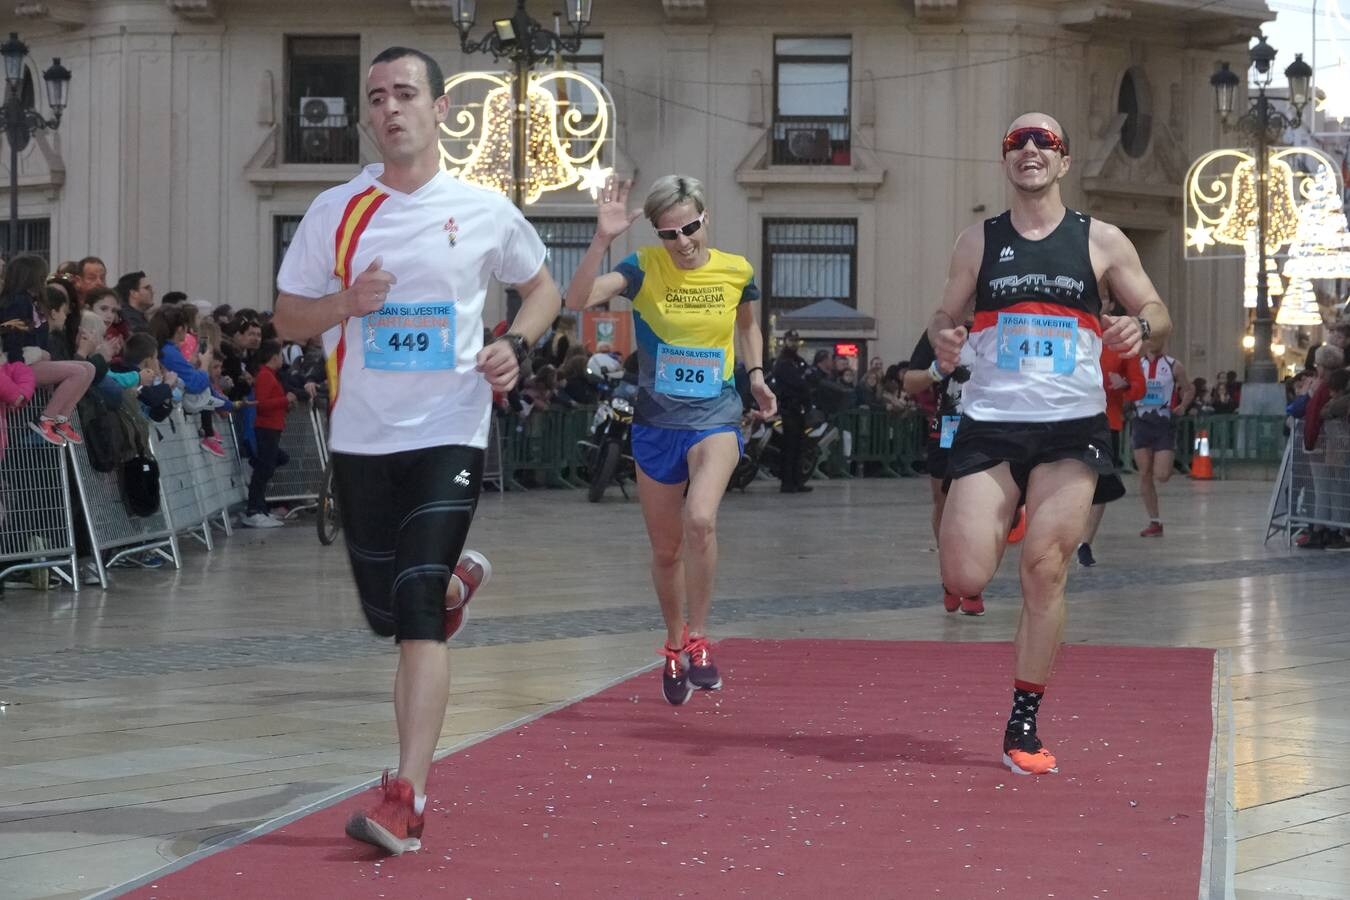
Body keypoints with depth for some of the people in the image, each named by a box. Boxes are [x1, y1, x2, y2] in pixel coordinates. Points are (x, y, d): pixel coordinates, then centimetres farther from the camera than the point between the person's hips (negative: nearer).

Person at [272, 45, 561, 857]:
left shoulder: (484, 211, -1)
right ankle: (459, 579, 49)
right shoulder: (336, 211, 2)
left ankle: (407, 798, -18)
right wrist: (347, 303, -15)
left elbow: (542, 286, 16)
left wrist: (516, 346, -5)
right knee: (386, 612, 13)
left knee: (418, 616, -15)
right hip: (361, 438, 3)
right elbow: (288, 319, 7)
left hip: (448, 433, -3)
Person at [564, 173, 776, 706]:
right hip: (655, 423, 1)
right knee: (666, 550, 12)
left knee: (700, 519, -28)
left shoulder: (736, 272, -3)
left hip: (715, 420, -1)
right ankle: (673, 647, 36)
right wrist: (602, 239, -34)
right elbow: (578, 299, -24)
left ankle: (697, 639, -13)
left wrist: (755, 373, 5)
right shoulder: (644, 269, -8)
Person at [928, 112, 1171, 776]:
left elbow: (1157, 311, 9)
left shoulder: (1101, 242, 5)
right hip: (990, 424, 1)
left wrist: (1138, 327, -16)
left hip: (1072, 428, -1)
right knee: (965, 579, -10)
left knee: (1044, 570, -9)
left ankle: (1023, 726, 3)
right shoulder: (978, 242, 8)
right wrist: (943, 341, -11)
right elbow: (946, 317, 13)